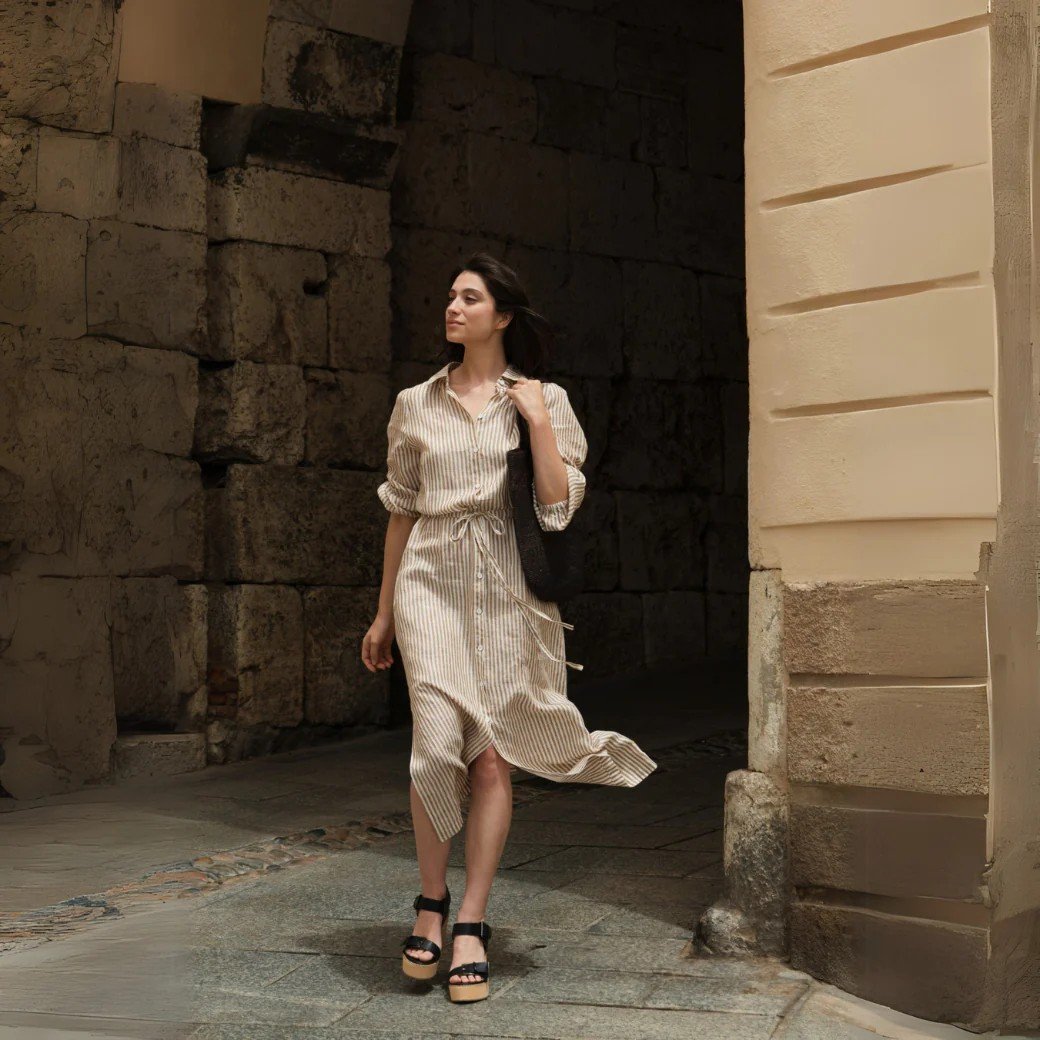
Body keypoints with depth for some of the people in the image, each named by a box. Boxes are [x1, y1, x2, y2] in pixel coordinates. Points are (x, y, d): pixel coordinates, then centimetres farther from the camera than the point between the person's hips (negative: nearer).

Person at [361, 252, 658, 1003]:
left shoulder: (544, 400, 5)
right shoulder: (416, 404, 10)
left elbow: (559, 508, -4)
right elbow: (400, 510, 14)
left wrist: (540, 423, -10)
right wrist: (384, 612, 15)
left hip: (506, 587, -1)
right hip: (432, 581, 1)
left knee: (493, 757, -1)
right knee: (440, 743, -14)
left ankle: (471, 923, 7)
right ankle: (431, 900, 6)